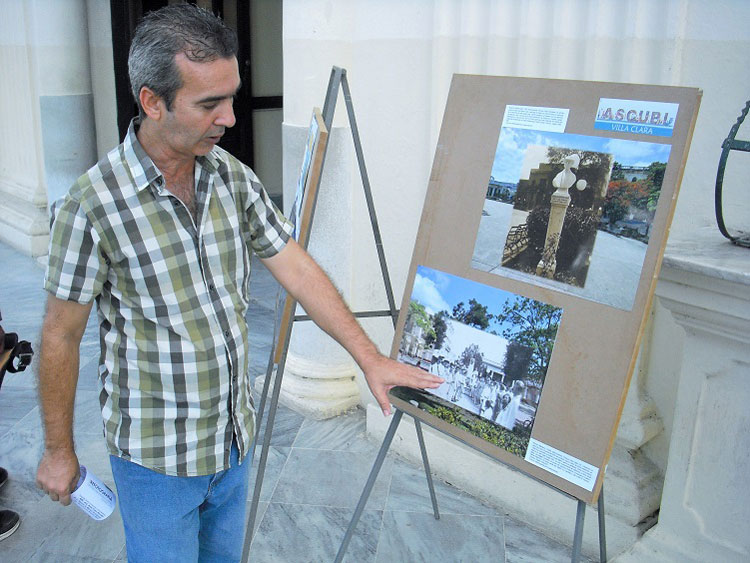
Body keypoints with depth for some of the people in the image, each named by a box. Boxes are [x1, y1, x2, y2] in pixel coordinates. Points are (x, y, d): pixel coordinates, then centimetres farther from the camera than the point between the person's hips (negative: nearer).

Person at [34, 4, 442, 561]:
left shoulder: (234, 176, -5)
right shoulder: (91, 206, -21)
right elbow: (62, 334, -11)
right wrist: (59, 451, -2)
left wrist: (369, 357, -3)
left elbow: (296, 268, -1)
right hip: (157, 456, -5)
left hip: (234, 437, 5)